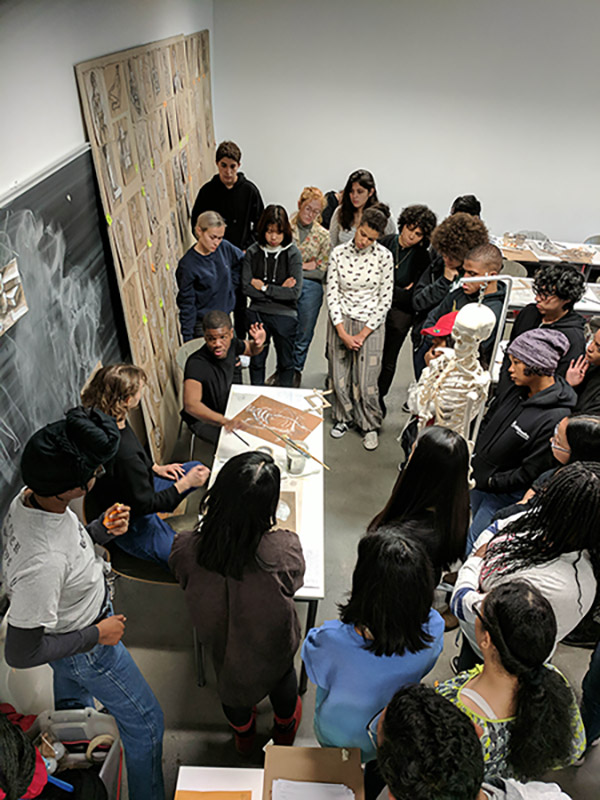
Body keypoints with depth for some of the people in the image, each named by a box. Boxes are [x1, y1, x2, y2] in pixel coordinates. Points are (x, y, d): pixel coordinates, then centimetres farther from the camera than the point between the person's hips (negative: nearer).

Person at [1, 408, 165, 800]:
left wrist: (103, 529, -14)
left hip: (72, 623, 9)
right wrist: (96, 635, -22)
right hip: (83, 649, -8)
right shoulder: (42, 563, -44)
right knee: (146, 721, 14)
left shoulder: (32, 498, -19)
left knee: (72, 707, 35)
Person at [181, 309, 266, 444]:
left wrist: (258, 343, -17)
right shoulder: (196, 363, -36)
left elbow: (251, 350, 9)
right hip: (202, 419, -7)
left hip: (227, 405, 7)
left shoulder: (231, 344, -15)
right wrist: (224, 421, -66)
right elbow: (190, 405, -51)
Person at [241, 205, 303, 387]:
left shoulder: (293, 254, -10)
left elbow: (295, 292, -16)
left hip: (285, 315, -2)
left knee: (285, 362, 13)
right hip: (257, 313, 2)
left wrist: (264, 287, -12)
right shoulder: (253, 252, -4)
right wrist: (279, 291, -13)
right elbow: (246, 287, -10)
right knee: (257, 360, 14)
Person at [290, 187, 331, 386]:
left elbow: (322, 271, 0)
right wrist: (305, 266, -9)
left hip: (310, 288, 1)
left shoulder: (323, 235, 4)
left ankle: (296, 369, 29)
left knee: (304, 333, 10)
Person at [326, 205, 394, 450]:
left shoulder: (384, 256, -8)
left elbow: (385, 300, -6)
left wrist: (363, 334, -9)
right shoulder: (339, 253, -6)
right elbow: (332, 294, -4)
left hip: (370, 324, -1)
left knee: (366, 381, 0)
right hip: (340, 321, 2)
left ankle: (370, 425, 21)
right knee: (339, 376, 8)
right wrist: (342, 333, -10)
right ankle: (344, 417, 31)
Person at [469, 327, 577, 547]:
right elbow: (487, 422, 12)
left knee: (472, 548, 4)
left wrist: (491, 482, -16)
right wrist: (475, 459, 2)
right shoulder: (515, 391, -4)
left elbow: (532, 473, -23)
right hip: (478, 480, 7)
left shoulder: (556, 418, -27)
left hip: (504, 496, -7)